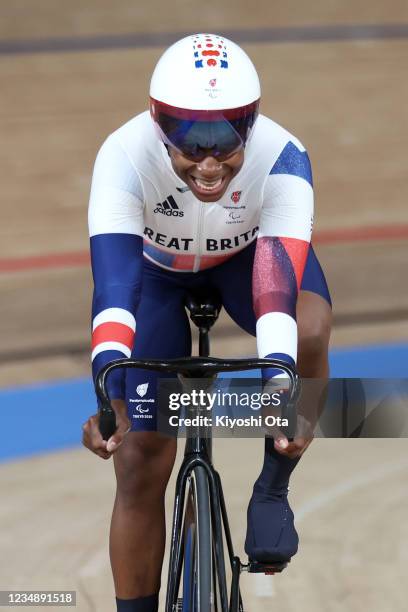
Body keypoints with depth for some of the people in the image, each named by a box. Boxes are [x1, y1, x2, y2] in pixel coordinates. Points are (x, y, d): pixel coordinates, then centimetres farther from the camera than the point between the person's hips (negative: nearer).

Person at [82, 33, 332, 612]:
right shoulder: (125, 157, -38)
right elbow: (114, 284, -45)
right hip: (155, 268, 0)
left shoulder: (282, 159, -37)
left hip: (249, 254, 0)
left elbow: (279, 286, -46)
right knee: (140, 461, -6)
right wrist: (109, 396, -59)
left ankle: (273, 488, -12)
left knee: (310, 331, -35)